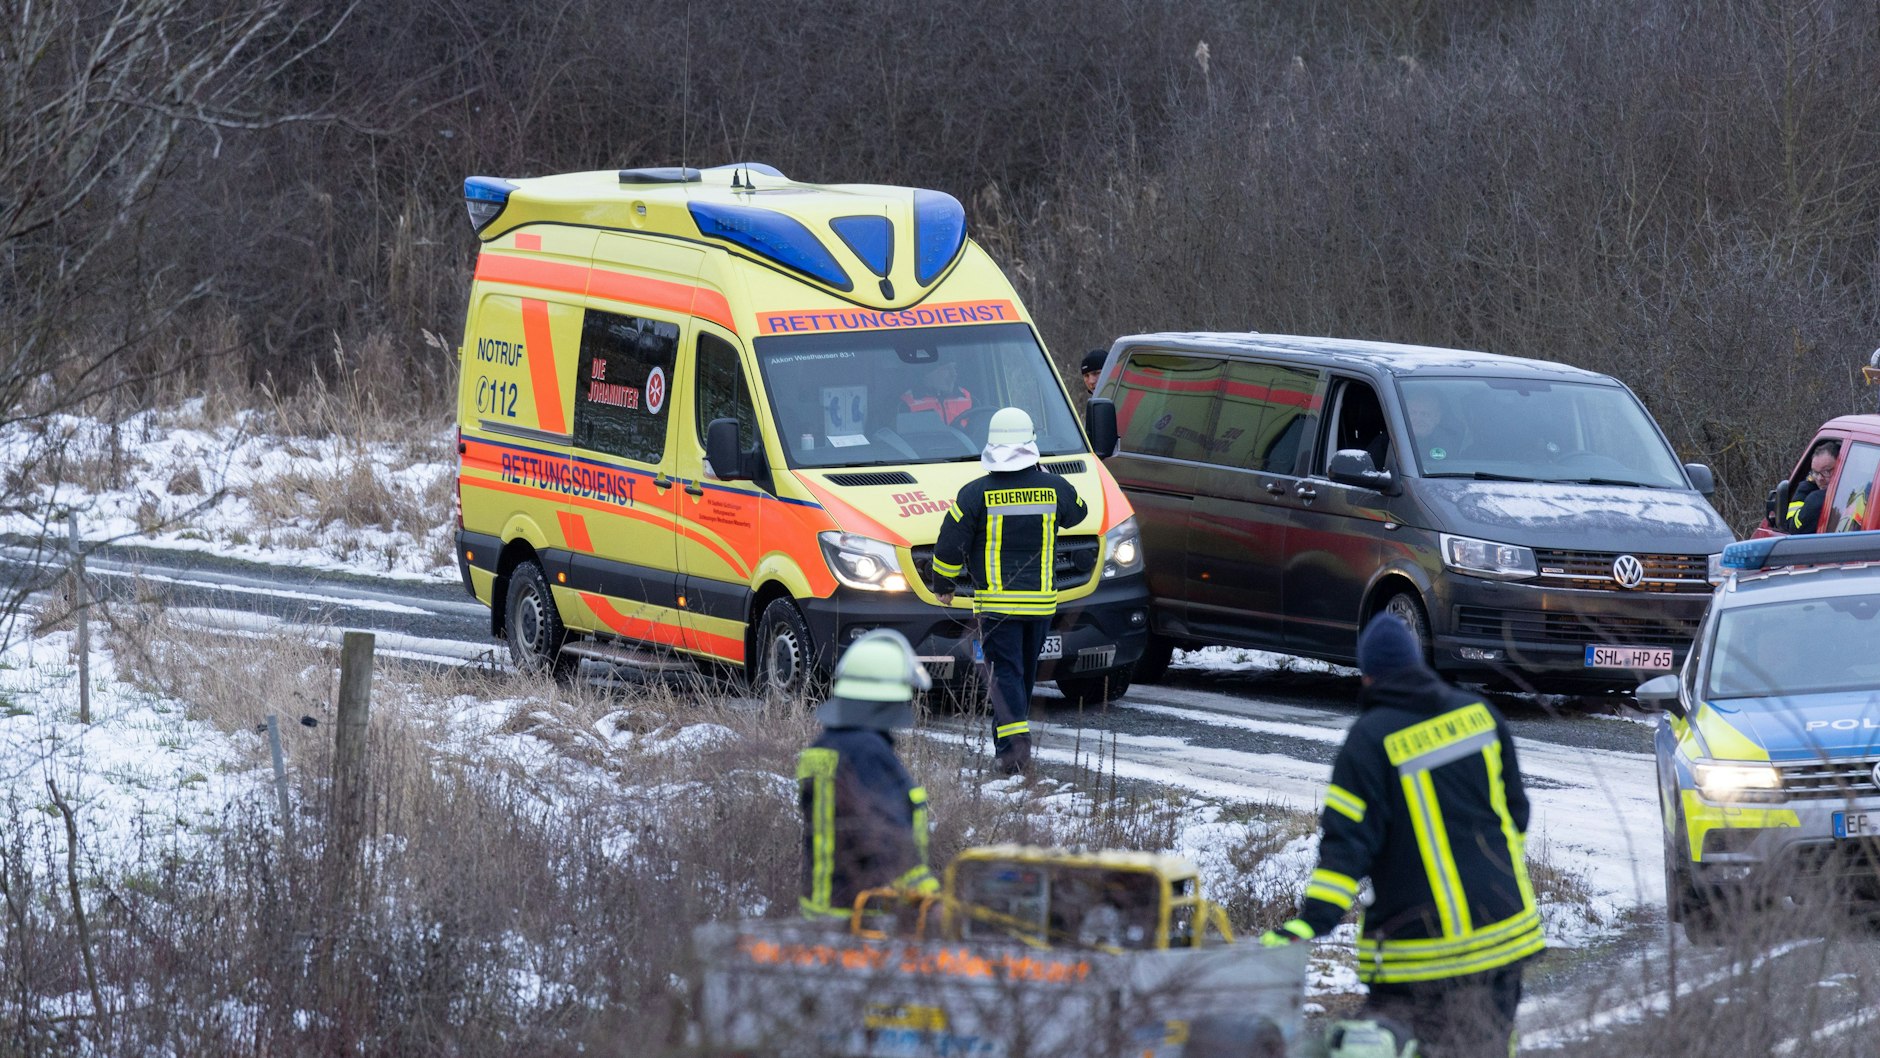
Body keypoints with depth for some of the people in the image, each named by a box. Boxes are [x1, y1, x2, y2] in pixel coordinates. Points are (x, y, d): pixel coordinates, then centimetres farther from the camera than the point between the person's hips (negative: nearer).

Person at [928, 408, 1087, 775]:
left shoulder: (975, 494, -10)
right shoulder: (1054, 488, -2)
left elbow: (950, 547, -6)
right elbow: (1076, 513, 22)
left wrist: (943, 586, 11)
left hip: (995, 602, -3)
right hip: (1041, 601, 3)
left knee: (1005, 672, -3)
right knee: (1025, 671, 17)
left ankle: (1014, 736, -23)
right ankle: (1008, 740, 29)